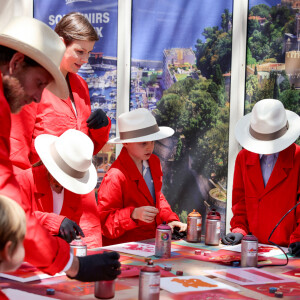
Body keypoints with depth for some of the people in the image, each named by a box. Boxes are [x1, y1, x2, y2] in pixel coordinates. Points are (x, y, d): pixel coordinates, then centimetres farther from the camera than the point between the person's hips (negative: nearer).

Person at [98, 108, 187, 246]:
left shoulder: (154, 162, 8)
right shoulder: (115, 177, -19)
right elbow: (104, 221, -14)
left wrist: (170, 219, 8)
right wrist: (133, 214, -27)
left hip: (151, 242, 8)